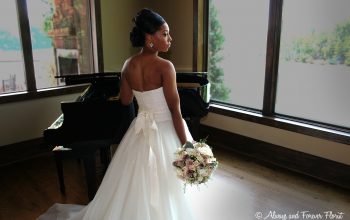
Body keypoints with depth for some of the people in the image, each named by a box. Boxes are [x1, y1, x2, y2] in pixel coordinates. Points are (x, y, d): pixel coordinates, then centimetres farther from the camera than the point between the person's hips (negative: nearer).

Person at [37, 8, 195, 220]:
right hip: (165, 132, -6)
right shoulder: (165, 66, -19)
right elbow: (175, 112, -18)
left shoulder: (129, 65, -1)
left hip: (140, 132, 6)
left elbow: (125, 100, 12)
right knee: (165, 193, 14)